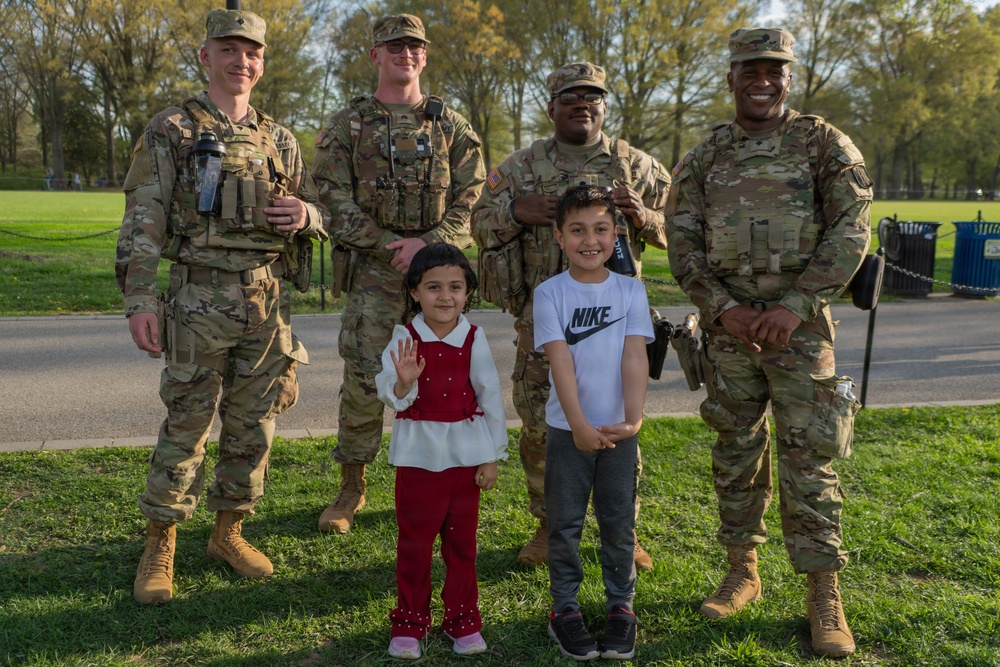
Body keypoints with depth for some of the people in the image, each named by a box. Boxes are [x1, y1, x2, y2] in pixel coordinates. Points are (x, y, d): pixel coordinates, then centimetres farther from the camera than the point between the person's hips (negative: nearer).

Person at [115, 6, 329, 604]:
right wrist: (139, 298, -15)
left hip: (269, 302, 4)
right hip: (200, 301, -4)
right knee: (185, 425, 0)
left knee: (253, 425, 9)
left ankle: (229, 532, 25)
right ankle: (160, 547, 14)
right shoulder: (170, 130, 1)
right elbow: (143, 220, -5)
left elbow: (318, 211, 18)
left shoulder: (279, 139, 14)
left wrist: (306, 214, -7)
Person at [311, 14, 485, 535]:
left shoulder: (452, 126, 10)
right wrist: (390, 247, -12)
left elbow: (471, 200, 4)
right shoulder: (347, 125, 7)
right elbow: (333, 198, -2)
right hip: (372, 273, -1)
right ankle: (351, 487, 12)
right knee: (363, 381, -3)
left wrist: (426, 243, -12)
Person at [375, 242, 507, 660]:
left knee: (462, 541, 12)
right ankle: (410, 621, 25)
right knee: (414, 541, 9)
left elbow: (491, 398, 0)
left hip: (465, 453, 1)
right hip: (418, 454, 0)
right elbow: (389, 395, -12)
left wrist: (491, 457, 1)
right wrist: (403, 382, -36)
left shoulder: (473, 339, -5)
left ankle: (463, 619, 28)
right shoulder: (404, 339, -7)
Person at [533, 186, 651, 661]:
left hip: (619, 430, 2)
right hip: (568, 429, -1)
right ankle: (564, 606, 23)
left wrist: (633, 420, -18)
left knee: (619, 523, 11)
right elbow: (560, 362, -14)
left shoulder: (630, 291, 0)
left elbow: (635, 357, -8)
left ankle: (621, 604, 27)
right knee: (565, 524, 8)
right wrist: (579, 425, -21)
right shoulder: (550, 293, -6)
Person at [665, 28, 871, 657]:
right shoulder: (704, 158, 9)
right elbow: (683, 244, 4)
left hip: (800, 324, -3)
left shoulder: (824, 143, 2)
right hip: (728, 327, 3)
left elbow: (850, 233, -5)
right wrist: (724, 308, -10)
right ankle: (743, 572, 24)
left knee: (808, 456, -2)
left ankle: (825, 594, 9)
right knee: (736, 450, 10)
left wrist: (794, 306, -15)